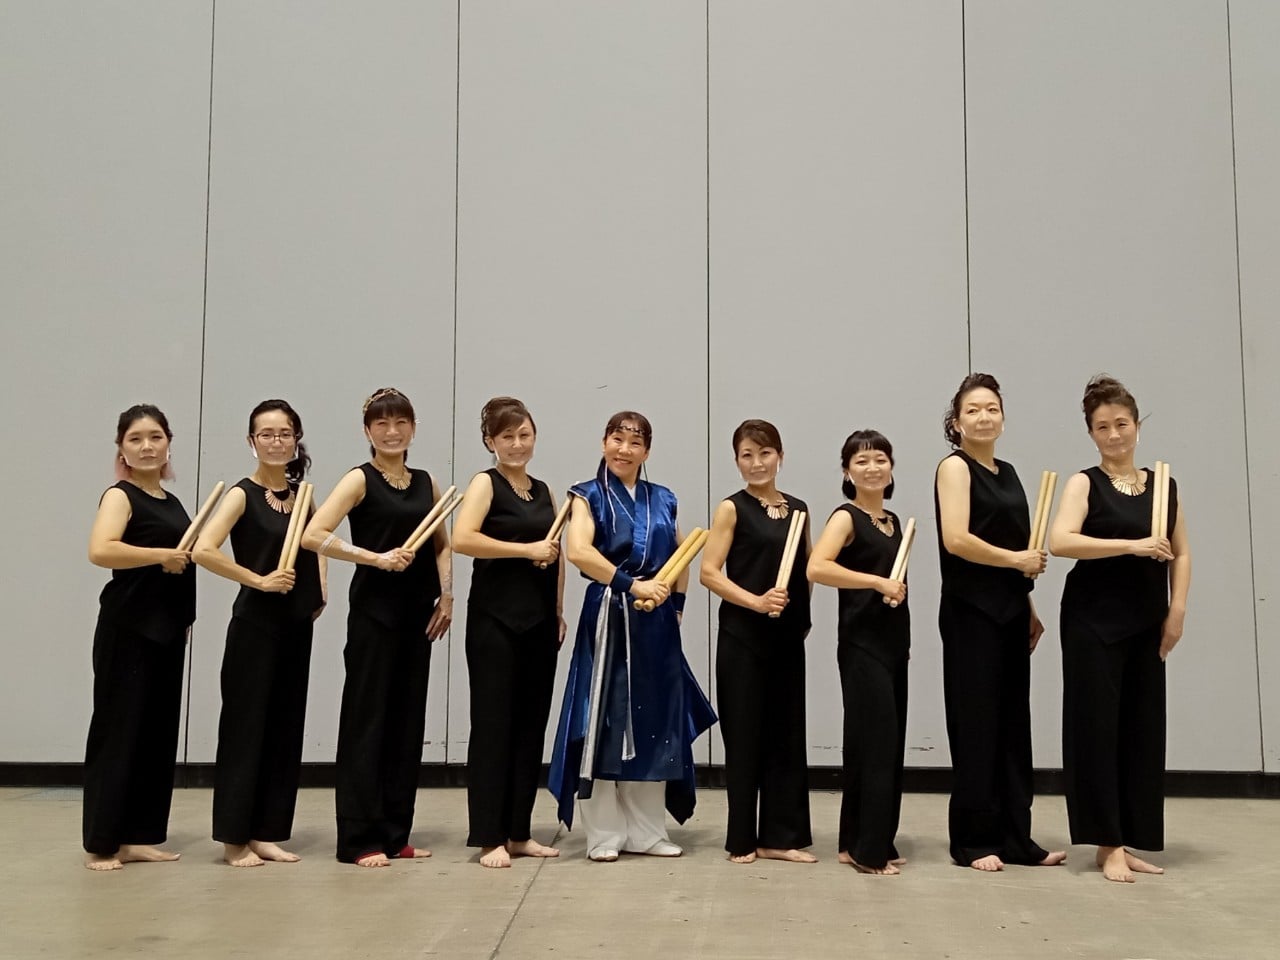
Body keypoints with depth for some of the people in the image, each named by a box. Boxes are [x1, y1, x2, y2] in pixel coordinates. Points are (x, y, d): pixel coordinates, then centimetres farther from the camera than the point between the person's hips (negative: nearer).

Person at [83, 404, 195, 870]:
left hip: (167, 630, 8)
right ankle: (101, 842, 6)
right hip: (128, 630, -8)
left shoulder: (171, 502, 14)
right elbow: (100, 551, -28)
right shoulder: (120, 495, -8)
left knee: (159, 732, 10)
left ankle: (139, 836, 18)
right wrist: (162, 556, -20)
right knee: (117, 731, -2)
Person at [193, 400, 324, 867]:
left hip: (297, 624, 6)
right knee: (245, 724, -1)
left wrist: (319, 593, 7)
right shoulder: (243, 494, -8)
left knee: (284, 727, 9)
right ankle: (234, 837, 9)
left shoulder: (301, 494, 9)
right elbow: (203, 550, -21)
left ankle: (266, 832, 18)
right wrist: (260, 580, -19)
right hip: (255, 623, -6)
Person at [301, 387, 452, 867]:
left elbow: (442, 544, 19)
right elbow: (313, 535, -16)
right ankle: (359, 838, 5)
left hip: (418, 610, 6)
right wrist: (377, 558, -19)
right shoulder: (360, 479, -4)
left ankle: (395, 834, 18)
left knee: (408, 718, 9)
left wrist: (446, 594, 3)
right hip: (374, 608, -6)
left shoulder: (426, 483, 12)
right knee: (366, 717, -2)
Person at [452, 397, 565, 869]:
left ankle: (519, 832, 18)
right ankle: (489, 838, 6)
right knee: (493, 723, -1)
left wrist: (559, 610, 14)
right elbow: (462, 539, -20)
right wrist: (527, 550, -18)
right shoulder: (485, 483, -4)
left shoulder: (543, 490, 15)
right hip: (495, 618, -6)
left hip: (539, 619, 7)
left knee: (532, 723, 9)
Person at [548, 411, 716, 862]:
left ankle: (645, 831, 18)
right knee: (604, 721, -2)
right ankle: (604, 835, 7)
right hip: (608, 619, -4)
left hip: (657, 623, 5)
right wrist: (632, 584, -21)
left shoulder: (662, 499, 13)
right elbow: (578, 551, -17)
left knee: (654, 722, 8)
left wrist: (676, 600, 7)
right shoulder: (590, 496, 0)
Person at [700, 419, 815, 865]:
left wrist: (802, 615, 4)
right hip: (742, 636, -5)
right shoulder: (732, 508, -3)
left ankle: (781, 836, 18)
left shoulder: (798, 509, 11)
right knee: (744, 736, 2)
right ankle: (742, 840, 13)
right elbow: (709, 572, -10)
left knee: (787, 734, 8)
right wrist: (756, 601, -20)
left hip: (788, 636, 5)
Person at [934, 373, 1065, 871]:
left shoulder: (1007, 472, 16)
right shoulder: (955, 467, -6)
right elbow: (956, 539, -19)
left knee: (1012, 724, 9)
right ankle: (973, 840, 6)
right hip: (970, 612, -7)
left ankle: (1015, 837, 16)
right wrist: (1017, 560, -10)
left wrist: (1028, 606, 17)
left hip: (1010, 611, 7)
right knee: (976, 726, -2)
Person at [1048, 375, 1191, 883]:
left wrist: (1177, 609, -1)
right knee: (1097, 726, -3)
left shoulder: (1163, 484, 10)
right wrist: (1132, 545, -23)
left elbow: (1181, 553, 12)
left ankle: (1130, 842, 16)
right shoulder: (1085, 483, -3)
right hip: (1094, 621, -4)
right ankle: (1107, 845, 4)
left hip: (1146, 624, 5)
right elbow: (1060, 541, -19)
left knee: (1143, 728, 6)